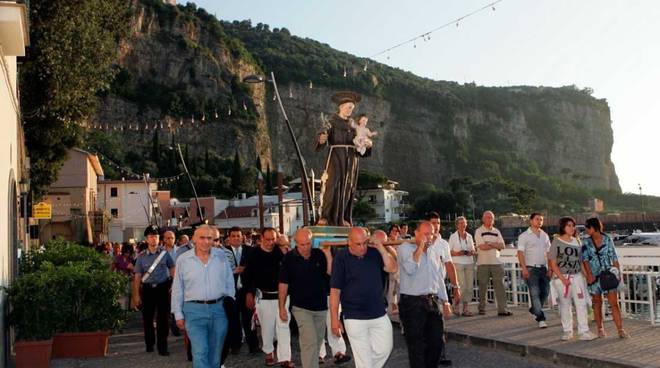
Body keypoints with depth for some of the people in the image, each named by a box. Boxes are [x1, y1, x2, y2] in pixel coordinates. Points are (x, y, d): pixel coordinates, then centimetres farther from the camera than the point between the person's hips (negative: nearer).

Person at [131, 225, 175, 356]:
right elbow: (137, 276, 1)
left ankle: (162, 346, 9)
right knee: (147, 317, 9)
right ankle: (149, 343, 31)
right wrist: (136, 295, -4)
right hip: (147, 289, 1)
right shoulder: (141, 257, 2)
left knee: (162, 318, 0)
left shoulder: (164, 253, 1)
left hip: (163, 288, -1)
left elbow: (172, 268, 8)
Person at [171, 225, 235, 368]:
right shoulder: (183, 259, 0)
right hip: (194, 310, -2)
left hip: (219, 309, 2)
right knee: (200, 353, -11)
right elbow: (177, 290, 5)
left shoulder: (221, 256, 3)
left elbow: (229, 282, 10)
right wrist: (178, 314, 5)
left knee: (215, 354, 13)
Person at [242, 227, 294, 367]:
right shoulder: (254, 254, -7)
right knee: (267, 327, 12)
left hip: (281, 295, 1)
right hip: (263, 296, -1)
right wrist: (249, 293, -6)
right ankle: (268, 352, 32)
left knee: (283, 326, 0)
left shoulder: (280, 252, -2)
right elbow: (247, 275, -4)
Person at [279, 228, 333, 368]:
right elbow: (283, 284, -5)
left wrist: (329, 257, -18)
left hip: (321, 306, 4)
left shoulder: (320, 254, -3)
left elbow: (330, 274, -2)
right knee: (310, 342, -13)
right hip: (301, 307, -4)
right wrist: (282, 307, -5)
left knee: (318, 342, 14)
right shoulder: (289, 258, -10)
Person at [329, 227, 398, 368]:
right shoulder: (341, 258, -10)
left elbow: (393, 268, -5)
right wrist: (334, 319, -9)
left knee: (384, 350, 12)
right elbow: (335, 290, -8)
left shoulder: (374, 252, 1)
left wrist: (381, 248, -12)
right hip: (355, 318, -4)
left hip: (379, 315, 4)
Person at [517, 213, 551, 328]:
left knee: (545, 291, 6)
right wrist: (524, 268, -18)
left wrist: (550, 268, 6)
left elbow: (548, 253, 15)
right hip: (531, 269, -6)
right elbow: (520, 253, -9)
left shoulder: (545, 235, 14)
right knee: (535, 293, -8)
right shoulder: (524, 236, -3)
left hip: (543, 268, 6)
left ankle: (534, 309, 29)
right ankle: (541, 318, -7)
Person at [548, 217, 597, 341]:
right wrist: (563, 279, -13)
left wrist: (585, 275, 4)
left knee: (581, 304, -2)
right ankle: (567, 331, 18)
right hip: (562, 277, -3)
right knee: (565, 305, 6)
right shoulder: (556, 242, -4)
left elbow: (581, 259, 13)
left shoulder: (576, 241, 10)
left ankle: (583, 331, 2)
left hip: (577, 276, 3)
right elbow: (553, 263, -7)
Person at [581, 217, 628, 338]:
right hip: (594, 276, 1)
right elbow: (585, 259, -3)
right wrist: (589, 274, -13)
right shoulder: (586, 242, 2)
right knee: (597, 303, 7)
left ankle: (620, 330, -4)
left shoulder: (607, 239, 2)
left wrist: (618, 273, 1)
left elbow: (614, 258, 5)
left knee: (614, 303, -6)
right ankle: (600, 329, 18)